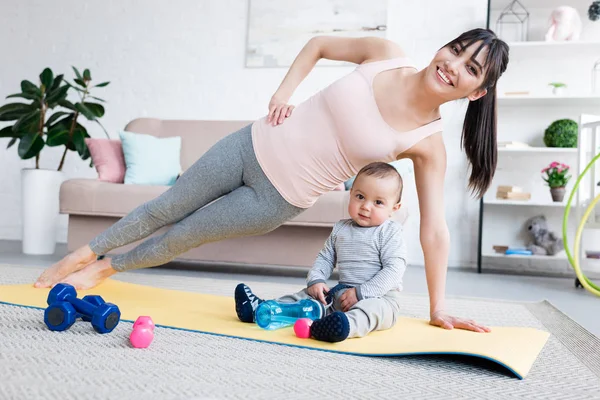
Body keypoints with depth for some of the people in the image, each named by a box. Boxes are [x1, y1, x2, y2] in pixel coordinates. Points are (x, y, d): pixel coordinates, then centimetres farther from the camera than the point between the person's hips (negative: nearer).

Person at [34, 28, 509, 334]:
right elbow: (319, 44, 7)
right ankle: (85, 254, 39)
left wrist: (438, 308, -12)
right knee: (165, 209, 13)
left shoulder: (428, 143, -14)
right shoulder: (387, 54, -8)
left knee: (181, 237, 9)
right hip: (254, 146, 2)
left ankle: (104, 269, 39)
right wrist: (284, 91, -6)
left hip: (279, 198, -2)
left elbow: (435, 229, -11)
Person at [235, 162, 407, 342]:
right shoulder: (340, 229, 11)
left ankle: (348, 324, -68)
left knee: (371, 308, -39)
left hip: (379, 296, -7)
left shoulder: (390, 232, -8)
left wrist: (360, 292, -22)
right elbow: (325, 258, 18)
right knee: (308, 295, 0)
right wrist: (315, 280, -3)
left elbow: (394, 269, -16)